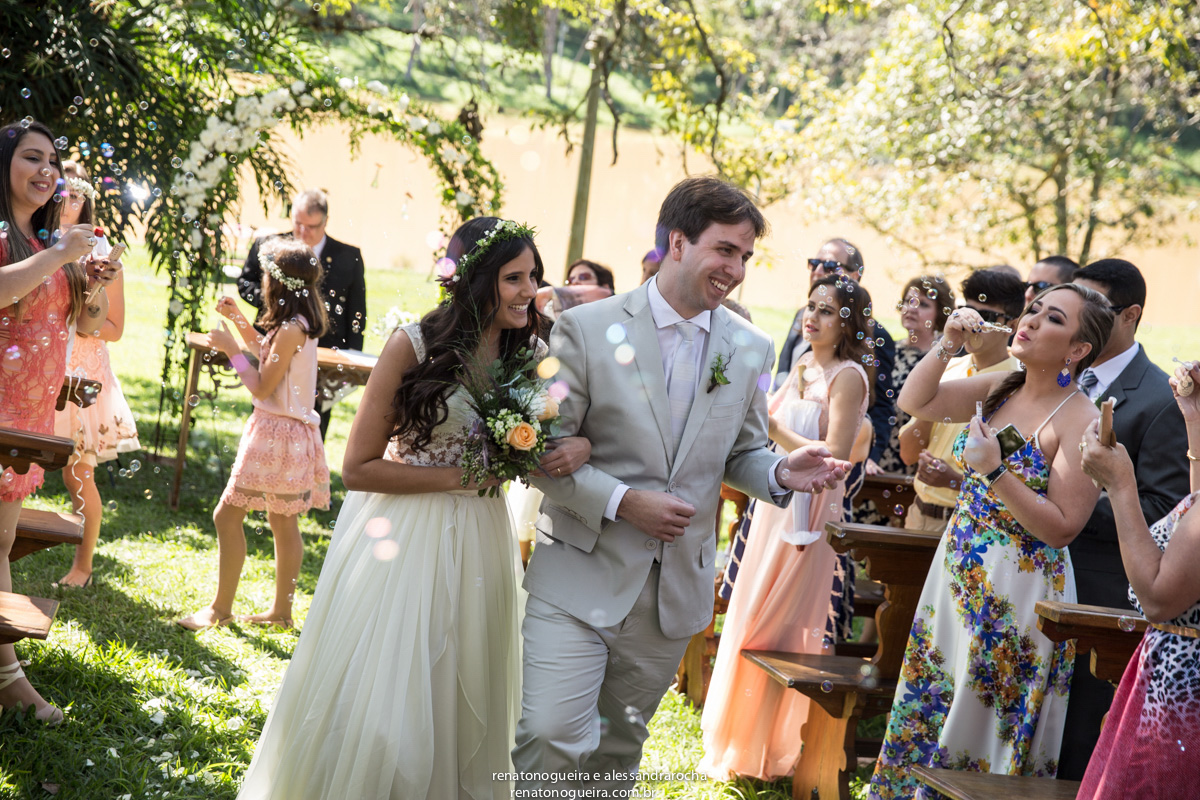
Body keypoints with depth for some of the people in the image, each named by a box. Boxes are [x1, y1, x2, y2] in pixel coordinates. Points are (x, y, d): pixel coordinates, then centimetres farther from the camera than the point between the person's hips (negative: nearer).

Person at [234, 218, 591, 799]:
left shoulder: (527, 357, -1)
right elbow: (358, 468, -12)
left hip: (475, 547, 5)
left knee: (459, 707, 15)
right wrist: (459, 477, -16)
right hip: (399, 540, -4)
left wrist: (578, 446, -11)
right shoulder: (414, 346, -14)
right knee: (376, 712, 2)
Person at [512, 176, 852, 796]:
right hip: (581, 576, -4)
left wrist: (781, 473, -10)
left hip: (676, 587, 4)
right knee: (551, 735, -13)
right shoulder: (587, 328, -9)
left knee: (621, 745, 16)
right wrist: (623, 502, -19)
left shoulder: (750, 349, 3)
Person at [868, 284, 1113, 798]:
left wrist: (995, 471, -25)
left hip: (1017, 595, -7)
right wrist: (948, 345, -3)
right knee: (926, 713, 14)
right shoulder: (998, 389, 5)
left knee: (979, 728, 4)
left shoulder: (1081, 421, -15)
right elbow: (914, 402, 10)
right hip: (956, 576, 7)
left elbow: (1062, 528, -18)